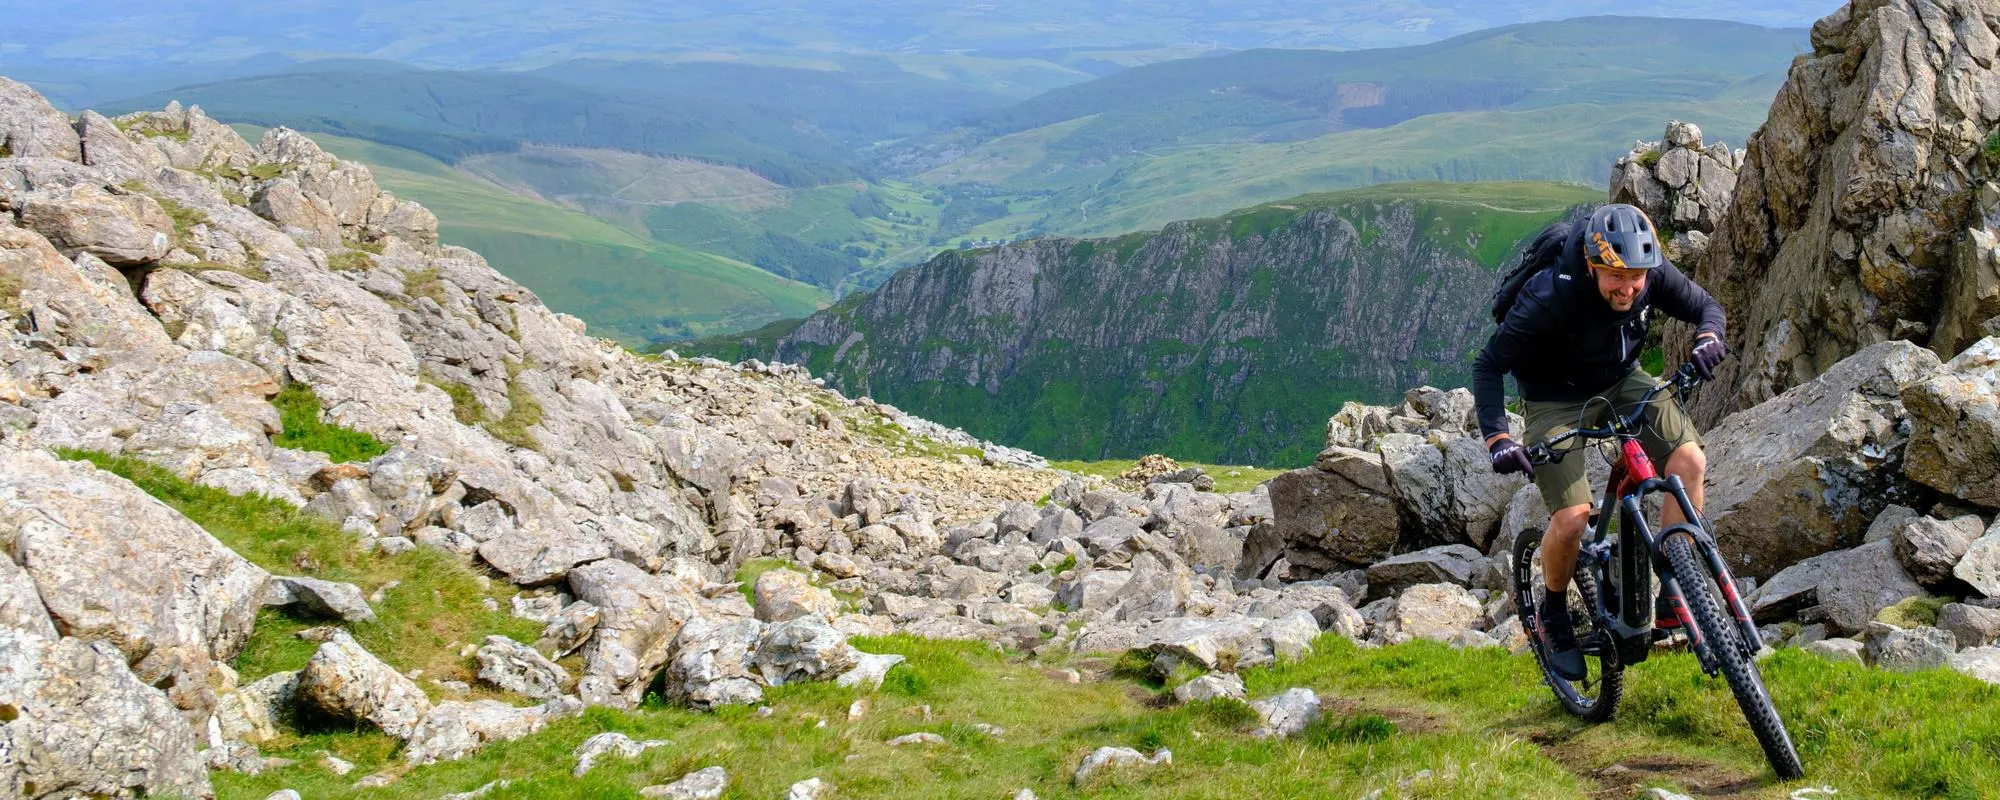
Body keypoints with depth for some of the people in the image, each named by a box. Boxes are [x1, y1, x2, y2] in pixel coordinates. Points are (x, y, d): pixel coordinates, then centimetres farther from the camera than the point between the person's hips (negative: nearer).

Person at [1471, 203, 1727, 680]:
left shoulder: (1652, 274, -20)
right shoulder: (1550, 298, -32)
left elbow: (1707, 306, -3)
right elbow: (1488, 366, -24)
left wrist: (1708, 336, -27)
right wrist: (1497, 437, -37)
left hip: (1621, 382, 5)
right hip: (1557, 401, -4)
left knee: (1690, 461, -20)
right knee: (1572, 518, -21)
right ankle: (1553, 616, 8)